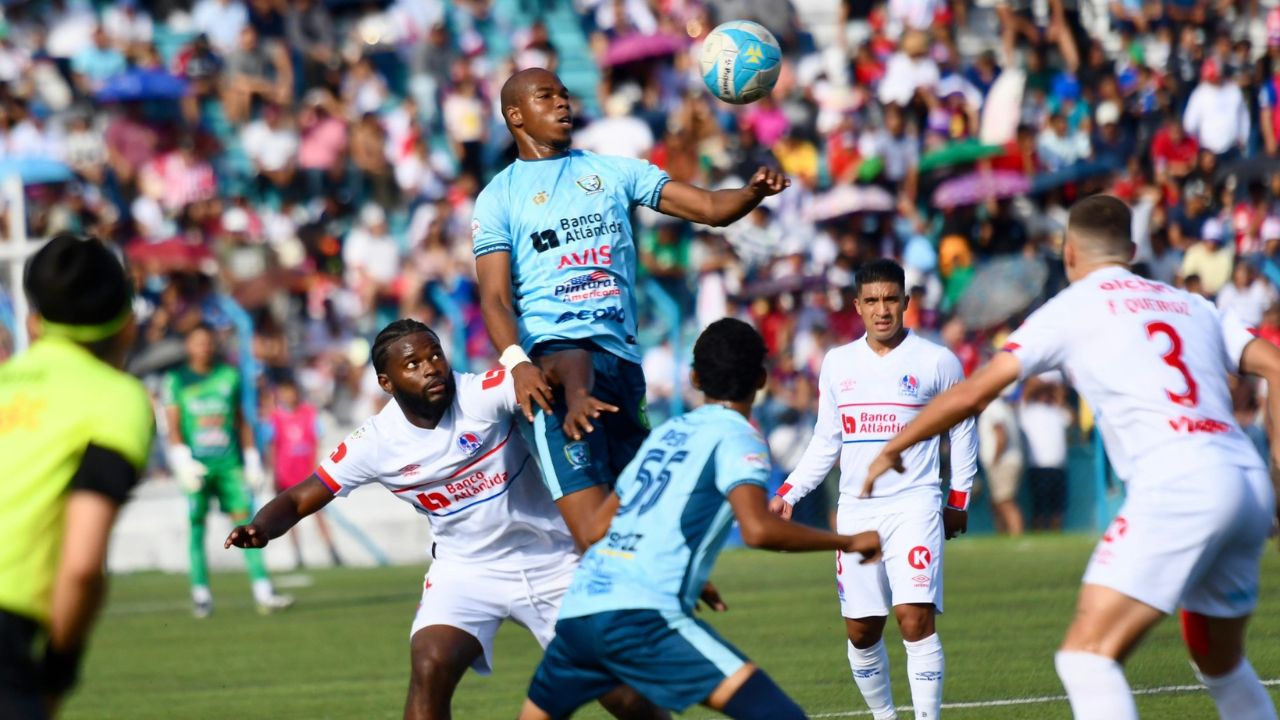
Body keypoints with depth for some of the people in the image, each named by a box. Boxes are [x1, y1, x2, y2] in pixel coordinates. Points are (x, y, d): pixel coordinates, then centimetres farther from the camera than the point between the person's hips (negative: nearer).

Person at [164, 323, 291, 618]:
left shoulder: (229, 376, 10)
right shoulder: (177, 380, 3)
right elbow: (173, 426, 1)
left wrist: (252, 460, 12)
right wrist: (182, 460, -11)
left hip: (229, 463, 2)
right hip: (197, 465, -2)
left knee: (245, 520, -6)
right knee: (196, 525, -1)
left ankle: (263, 591, -10)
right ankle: (201, 595, 5)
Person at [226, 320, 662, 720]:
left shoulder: (484, 395, -19)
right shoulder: (375, 443, -11)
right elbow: (299, 499, -5)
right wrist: (261, 529, -27)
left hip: (553, 565, -1)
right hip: (466, 570, 1)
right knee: (430, 667, -25)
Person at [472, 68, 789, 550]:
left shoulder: (614, 171, 19)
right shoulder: (499, 196, 11)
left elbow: (710, 209, 14)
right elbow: (495, 296, 1)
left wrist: (754, 192, -9)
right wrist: (516, 361, -19)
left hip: (622, 355, 4)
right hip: (552, 347, -4)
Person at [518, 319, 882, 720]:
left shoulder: (666, 432, 23)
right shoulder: (736, 436, 1)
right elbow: (757, 529, -16)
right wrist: (847, 541, -4)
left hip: (577, 608, 8)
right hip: (642, 616, -8)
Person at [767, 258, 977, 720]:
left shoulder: (936, 361, 0)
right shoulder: (837, 364, 10)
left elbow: (962, 430, 9)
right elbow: (825, 443, 17)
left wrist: (959, 501, 7)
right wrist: (787, 496, 8)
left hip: (915, 505, -4)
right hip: (855, 510, 4)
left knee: (915, 617, -18)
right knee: (860, 631, 4)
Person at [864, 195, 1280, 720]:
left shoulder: (1074, 307, 11)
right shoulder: (1189, 304, 26)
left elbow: (976, 390, 7)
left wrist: (892, 449, 18)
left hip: (1177, 485, -7)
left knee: (1087, 654, -11)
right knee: (1223, 667, 24)